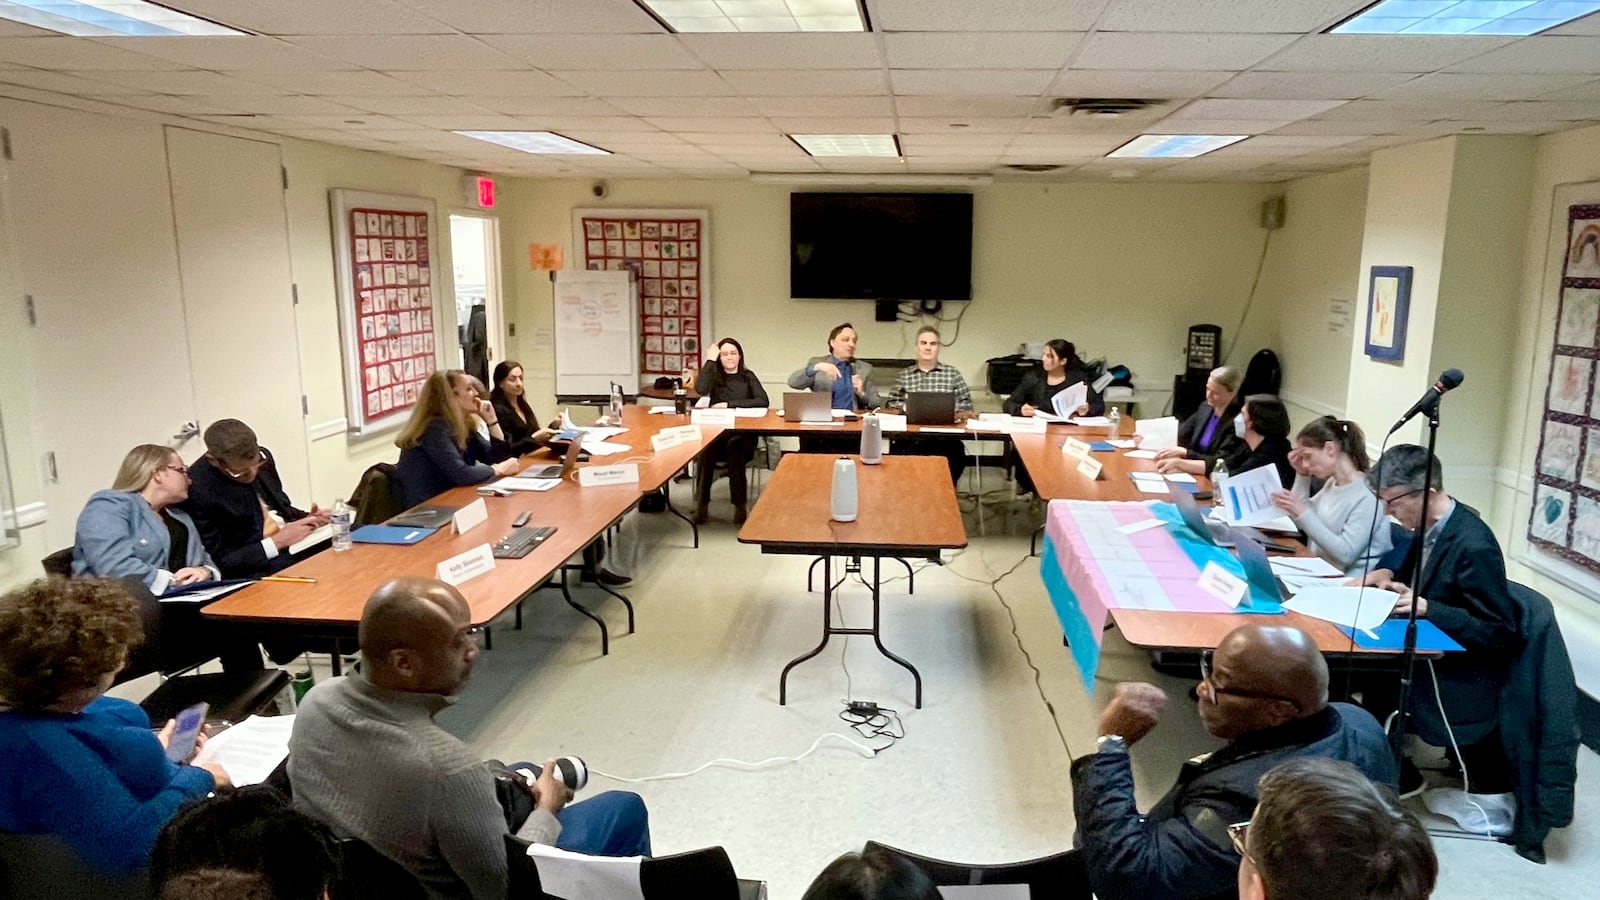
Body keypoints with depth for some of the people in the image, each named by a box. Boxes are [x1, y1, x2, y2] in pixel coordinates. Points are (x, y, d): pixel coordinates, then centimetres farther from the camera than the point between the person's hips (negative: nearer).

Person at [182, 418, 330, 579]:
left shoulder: (262, 456, 1)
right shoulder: (196, 491, -17)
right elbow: (217, 562, -13)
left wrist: (306, 518, -4)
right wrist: (277, 542, -19)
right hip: (257, 568, -8)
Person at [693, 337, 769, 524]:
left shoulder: (748, 377, 14)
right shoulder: (715, 376, 16)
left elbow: (763, 401, -4)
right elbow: (700, 389, -8)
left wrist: (730, 404, -9)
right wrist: (710, 360, -2)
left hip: (743, 433, -1)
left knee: (734, 446, -36)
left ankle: (740, 504, -29)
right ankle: (701, 503, -29)